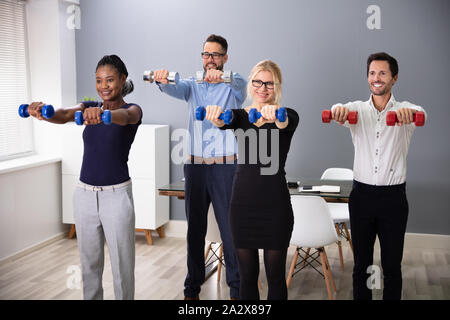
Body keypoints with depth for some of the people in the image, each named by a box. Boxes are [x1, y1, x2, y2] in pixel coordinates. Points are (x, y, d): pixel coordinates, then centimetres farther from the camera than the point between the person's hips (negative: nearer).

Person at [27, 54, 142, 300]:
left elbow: (124, 117, -31)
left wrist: (102, 114, -54)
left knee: (122, 262, 5)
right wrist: (42, 111, -38)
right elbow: (65, 115, -15)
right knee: (89, 261, 16)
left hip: (116, 195, -4)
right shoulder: (89, 107, 7)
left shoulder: (132, 110, -5)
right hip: (85, 194, 5)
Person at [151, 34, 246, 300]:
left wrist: (222, 76, -44)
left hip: (225, 167, -3)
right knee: (195, 228, 11)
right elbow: (176, 89, -12)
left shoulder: (234, 84, 3)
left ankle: (237, 288, 13)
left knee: (230, 228, 0)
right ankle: (192, 287, 23)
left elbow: (239, 86, -21)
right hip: (195, 166, 3)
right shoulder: (192, 85, 10)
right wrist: (163, 81, -36)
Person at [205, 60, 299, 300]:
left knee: (275, 275, 6)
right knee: (247, 275, 11)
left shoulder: (287, 116, 0)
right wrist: (216, 117, -42)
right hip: (242, 201, 2)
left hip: (275, 204, -2)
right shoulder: (240, 115, 6)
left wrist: (275, 116, -49)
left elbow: (286, 123, -25)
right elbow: (225, 122, -17)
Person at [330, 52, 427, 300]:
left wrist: (409, 112, -49)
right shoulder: (358, 109, 4)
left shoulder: (404, 110, 1)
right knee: (361, 263, 12)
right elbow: (342, 111, -19)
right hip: (362, 194, 1)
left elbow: (420, 113, -23)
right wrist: (339, 110, -45)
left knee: (392, 265, 8)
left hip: (393, 196, -1)